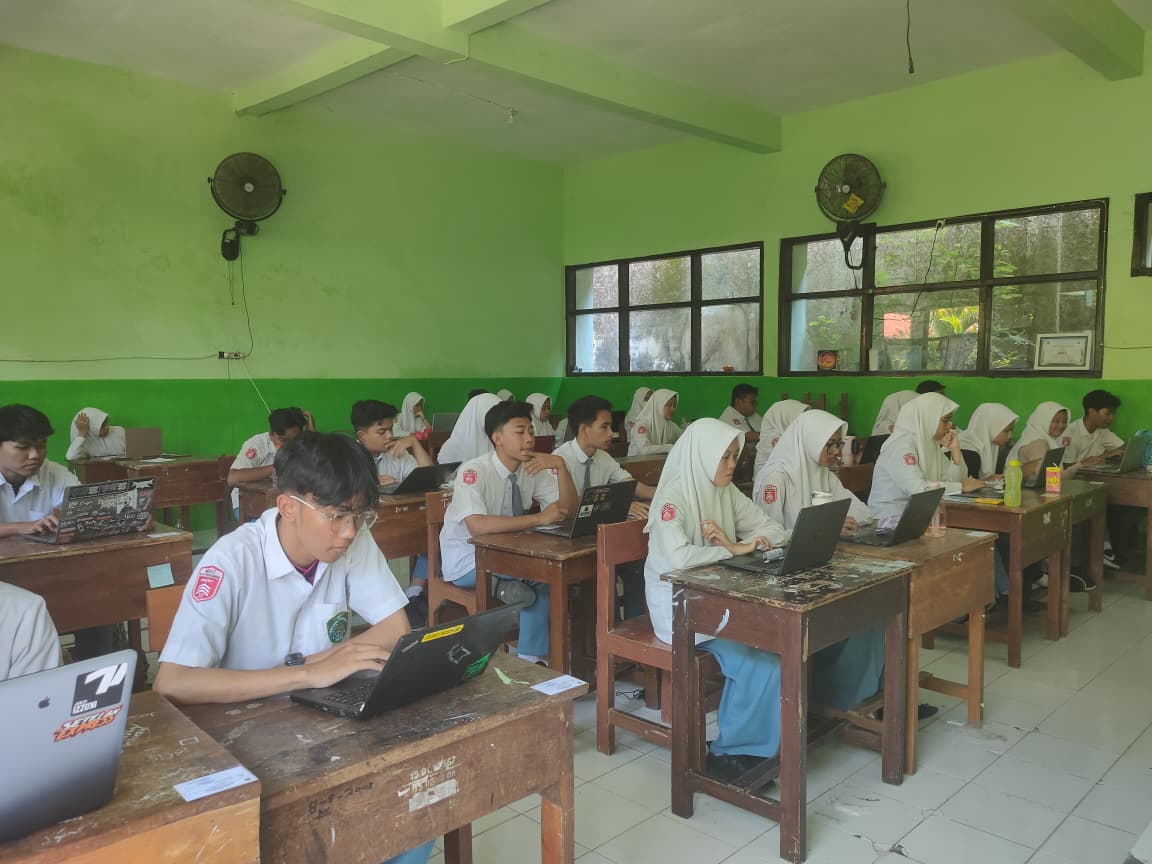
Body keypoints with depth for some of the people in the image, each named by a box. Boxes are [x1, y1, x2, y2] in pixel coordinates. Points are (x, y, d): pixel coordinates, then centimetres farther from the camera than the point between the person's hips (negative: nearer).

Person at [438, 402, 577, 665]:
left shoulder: (533, 468, -3)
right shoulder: (474, 471, -22)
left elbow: (568, 508, -5)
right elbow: (477, 525, -36)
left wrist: (560, 465, -20)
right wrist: (538, 519, -34)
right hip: (466, 561, -7)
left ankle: (531, 658, -10)